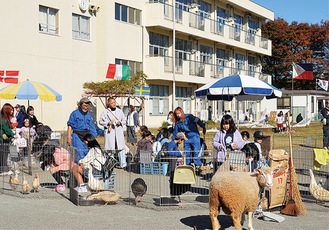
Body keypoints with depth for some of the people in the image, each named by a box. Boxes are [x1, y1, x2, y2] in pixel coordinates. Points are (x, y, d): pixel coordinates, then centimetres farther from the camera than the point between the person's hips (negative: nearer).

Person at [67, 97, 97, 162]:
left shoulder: (88, 114, 12)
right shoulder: (75, 113, -3)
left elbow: (92, 127, 15)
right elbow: (70, 126, -4)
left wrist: (94, 138, 11)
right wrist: (69, 137, -11)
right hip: (77, 136, -5)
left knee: (87, 154, 4)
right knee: (80, 155, -10)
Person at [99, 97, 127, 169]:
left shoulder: (120, 111, 13)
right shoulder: (105, 112, 3)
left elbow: (124, 120, 17)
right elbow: (100, 121, 3)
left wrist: (120, 123, -4)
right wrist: (108, 123, -12)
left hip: (119, 132, 2)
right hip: (109, 132, -2)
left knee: (121, 148, -2)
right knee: (110, 149, 1)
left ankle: (123, 164, 2)